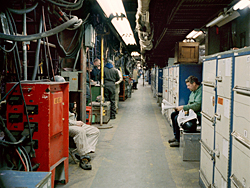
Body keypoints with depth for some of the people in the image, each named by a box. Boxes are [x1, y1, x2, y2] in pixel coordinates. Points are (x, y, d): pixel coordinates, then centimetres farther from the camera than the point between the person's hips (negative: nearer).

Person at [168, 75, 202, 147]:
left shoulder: (200, 91, -19)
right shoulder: (193, 91, 15)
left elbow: (196, 106, -28)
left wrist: (183, 107, -21)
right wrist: (182, 108, 4)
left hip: (197, 114, -11)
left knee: (177, 118, -22)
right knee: (173, 114, 8)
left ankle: (178, 141, -10)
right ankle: (176, 136, 12)